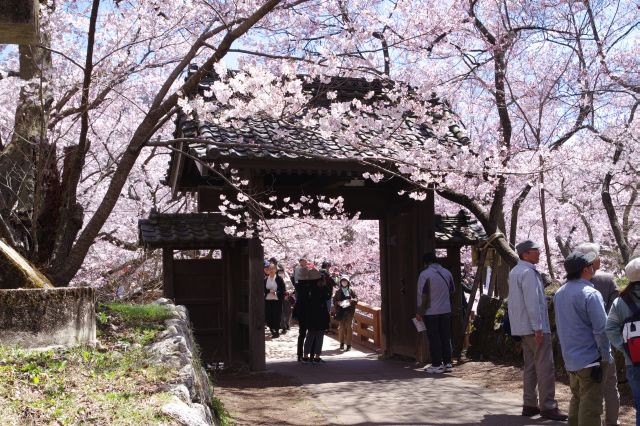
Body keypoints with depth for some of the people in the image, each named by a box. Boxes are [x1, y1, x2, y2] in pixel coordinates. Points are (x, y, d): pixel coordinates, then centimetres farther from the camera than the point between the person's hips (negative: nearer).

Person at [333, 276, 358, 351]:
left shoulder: (351, 291, 6)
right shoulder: (338, 291, 9)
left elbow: (356, 299, 5)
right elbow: (334, 300, 8)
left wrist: (352, 300, -15)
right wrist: (338, 303, -12)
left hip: (349, 311, -1)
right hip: (341, 311, 1)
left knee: (349, 327, -6)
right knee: (341, 327, 0)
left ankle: (349, 344, -1)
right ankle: (342, 343, 13)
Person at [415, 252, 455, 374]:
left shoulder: (425, 274, -13)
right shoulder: (447, 273, 6)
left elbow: (423, 296, -14)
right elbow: (452, 290, 14)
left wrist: (420, 312, -7)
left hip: (431, 312, -5)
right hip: (446, 310, 5)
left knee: (434, 338, 1)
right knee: (446, 337, 11)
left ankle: (437, 365, 4)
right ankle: (447, 363, 15)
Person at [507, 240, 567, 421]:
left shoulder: (514, 272, 14)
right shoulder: (528, 272, -17)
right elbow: (532, 302, -22)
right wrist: (538, 328, -20)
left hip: (523, 328, 10)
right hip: (534, 327, -10)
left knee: (530, 366, 13)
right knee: (545, 367, -5)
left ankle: (529, 404, 17)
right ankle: (548, 406, -3)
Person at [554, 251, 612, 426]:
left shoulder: (559, 293, 8)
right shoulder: (590, 294, -18)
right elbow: (601, 330, -18)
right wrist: (606, 357, -9)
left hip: (570, 359, 8)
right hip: (590, 359, -8)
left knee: (576, 399, 19)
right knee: (590, 406, -2)